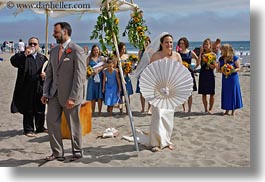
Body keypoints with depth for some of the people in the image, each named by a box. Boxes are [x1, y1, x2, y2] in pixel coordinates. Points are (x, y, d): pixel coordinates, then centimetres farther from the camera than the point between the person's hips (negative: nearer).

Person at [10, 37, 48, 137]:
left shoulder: (43, 58, 12)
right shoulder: (22, 56, 1)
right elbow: (13, 61, -16)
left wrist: (46, 74, -6)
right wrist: (25, 54, -25)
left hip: (40, 88, 3)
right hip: (27, 89, -3)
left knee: (40, 110, 13)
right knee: (28, 111, 4)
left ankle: (40, 127, 27)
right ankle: (28, 129, 14)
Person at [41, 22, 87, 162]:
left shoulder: (77, 50, -11)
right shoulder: (54, 50, 12)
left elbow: (80, 76, -15)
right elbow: (49, 73, 14)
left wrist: (72, 97, -19)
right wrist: (45, 92, 5)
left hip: (70, 94, -6)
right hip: (54, 93, 6)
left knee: (73, 124, 5)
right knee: (51, 121, 3)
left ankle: (77, 152, 23)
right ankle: (57, 153, 16)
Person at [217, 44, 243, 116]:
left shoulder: (234, 58, -9)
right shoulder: (221, 59, 5)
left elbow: (238, 68, -7)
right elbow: (218, 69, 9)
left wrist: (232, 71, -23)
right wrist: (222, 71, -13)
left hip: (233, 78, -4)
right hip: (225, 78, 4)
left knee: (233, 93, 1)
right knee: (226, 93, 6)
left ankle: (233, 110, 12)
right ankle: (227, 109, 17)